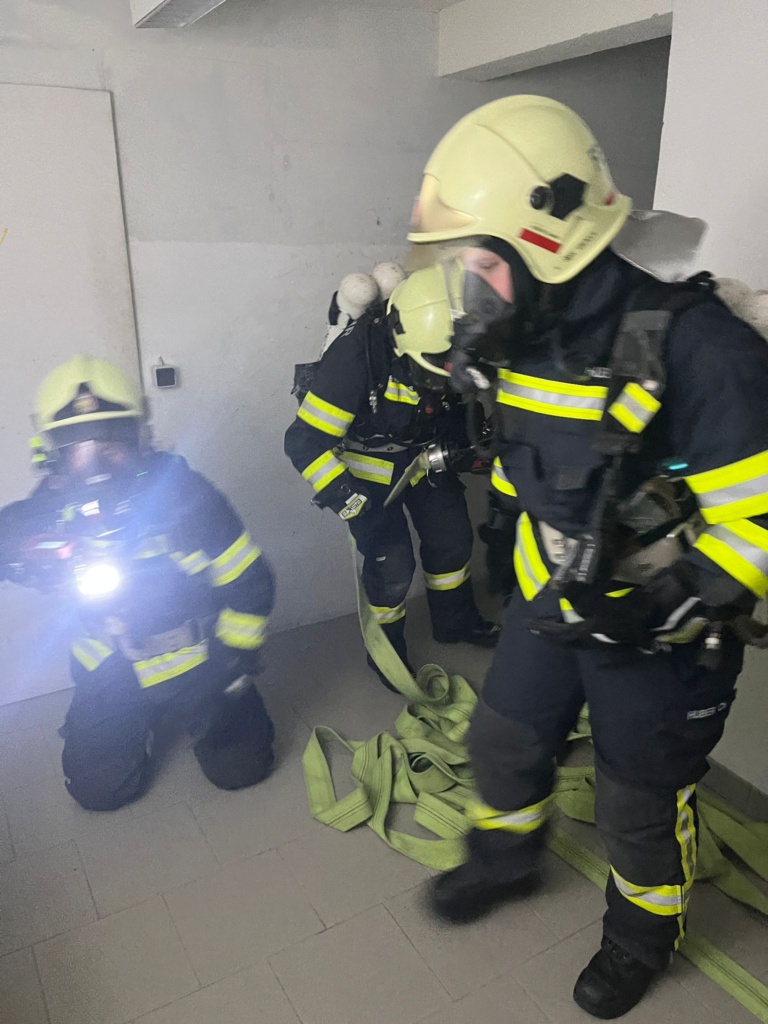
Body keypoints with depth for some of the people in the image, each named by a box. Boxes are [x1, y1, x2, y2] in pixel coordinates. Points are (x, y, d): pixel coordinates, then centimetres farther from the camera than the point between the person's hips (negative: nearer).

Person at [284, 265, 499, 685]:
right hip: (370, 465, -5)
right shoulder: (358, 354, -36)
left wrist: (466, 445, -9)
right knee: (392, 563, -6)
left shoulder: (458, 349, -20)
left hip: (428, 454, 5)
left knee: (453, 539, 10)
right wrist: (352, 505, -35)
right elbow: (306, 442, -33)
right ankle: (385, 647, 22)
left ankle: (456, 621, 38)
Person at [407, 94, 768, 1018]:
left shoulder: (693, 346, -29)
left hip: (656, 629, -6)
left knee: (640, 803, 15)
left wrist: (661, 612, -27)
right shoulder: (525, 332, -5)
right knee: (504, 743, 21)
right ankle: (504, 863, 53)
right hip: (554, 598, 6)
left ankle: (644, 933, 48)